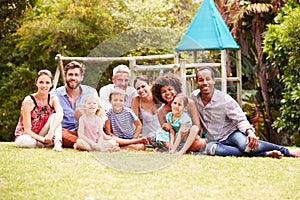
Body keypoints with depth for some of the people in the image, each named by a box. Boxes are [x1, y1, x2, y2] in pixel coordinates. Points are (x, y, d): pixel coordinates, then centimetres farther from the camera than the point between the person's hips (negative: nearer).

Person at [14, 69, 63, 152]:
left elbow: (60, 114, -28)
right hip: (25, 136, -3)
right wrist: (43, 139, -35)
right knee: (27, 141, -40)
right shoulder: (28, 101, -16)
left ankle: (57, 143, -39)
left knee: (55, 116, -22)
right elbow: (27, 130, -19)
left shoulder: (53, 99, -5)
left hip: (42, 135, 3)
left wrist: (51, 131, -45)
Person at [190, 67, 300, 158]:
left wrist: (250, 132, -31)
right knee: (209, 148, -36)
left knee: (245, 144, -39)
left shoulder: (225, 100, -12)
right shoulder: (194, 97, -2)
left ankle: (287, 151, -22)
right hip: (215, 140, 3)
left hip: (231, 133, -3)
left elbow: (240, 120, -12)